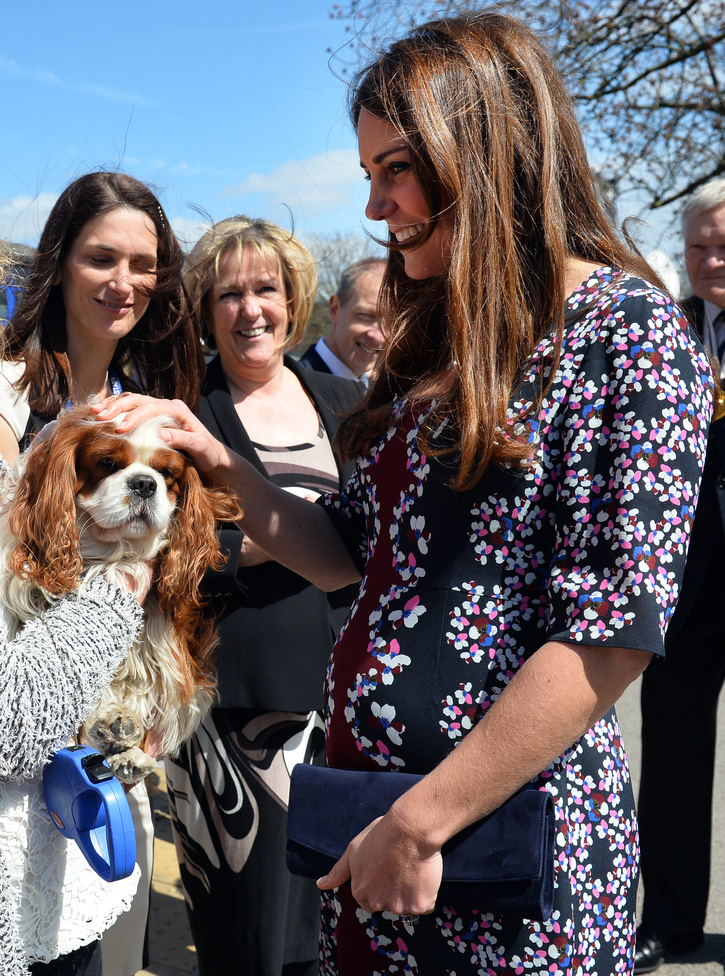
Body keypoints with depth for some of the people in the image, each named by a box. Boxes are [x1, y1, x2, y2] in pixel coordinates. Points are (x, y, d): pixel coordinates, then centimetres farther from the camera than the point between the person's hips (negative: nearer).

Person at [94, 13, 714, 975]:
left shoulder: (625, 328, -13)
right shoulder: (435, 339, 10)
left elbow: (616, 628, -20)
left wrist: (421, 822, -18)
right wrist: (217, 462, -1)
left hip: (509, 821, -7)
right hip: (363, 782, 7)